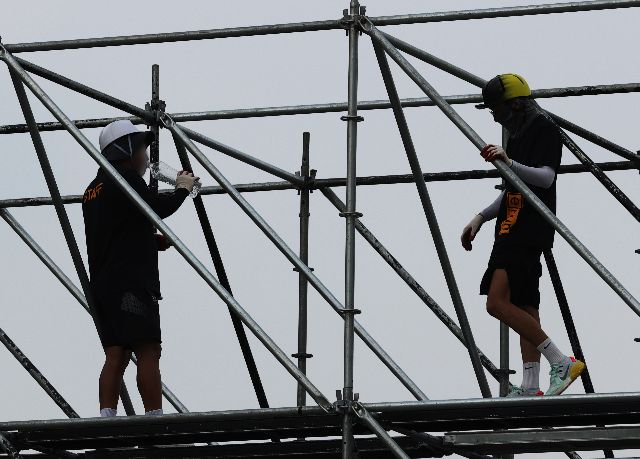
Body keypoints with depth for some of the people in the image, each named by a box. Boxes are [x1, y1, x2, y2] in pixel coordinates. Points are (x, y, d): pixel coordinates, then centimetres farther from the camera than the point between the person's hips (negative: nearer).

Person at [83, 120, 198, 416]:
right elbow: (157, 208, -15)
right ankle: (155, 418, -19)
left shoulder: (93, 189, 24)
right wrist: (182, 189, 2)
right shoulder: (125, 178, -3)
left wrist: (155, 241, 20)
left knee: (116, 355, 2)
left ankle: (106, 419, -9)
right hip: (130, 282, -9)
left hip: (102, 285, 9)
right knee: (148, 351, -12)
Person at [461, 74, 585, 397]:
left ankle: (561, 362, -17)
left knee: (498, 303, -18)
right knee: (524, 308, 6)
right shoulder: (519, 134, 24)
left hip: (528, 232, -11)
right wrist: (480, 219, 25)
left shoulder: (544, 130, -6)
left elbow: (545, 177, -21)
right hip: (515, 232, 11)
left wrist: (509, 163, -35)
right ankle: (530, 386, 3)